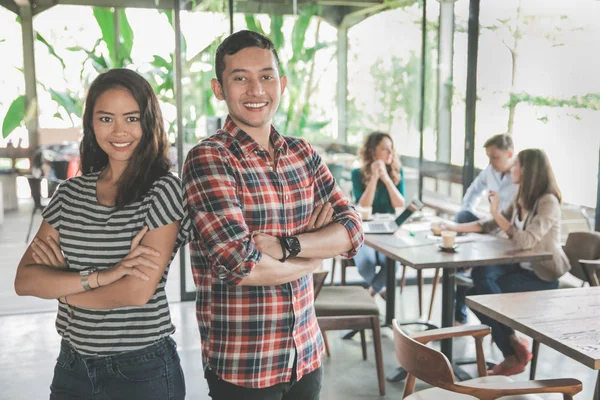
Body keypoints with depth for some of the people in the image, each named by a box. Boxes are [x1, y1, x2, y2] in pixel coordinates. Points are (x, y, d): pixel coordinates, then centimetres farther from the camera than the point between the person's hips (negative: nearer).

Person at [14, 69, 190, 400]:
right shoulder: (71, 193, 2)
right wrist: (100, 277, -21)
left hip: (142, 370, -4)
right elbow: (24, 281, -6)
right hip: (72, 366, 5)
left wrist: (59, 283, -7)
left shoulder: (163, 190, -12)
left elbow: (138, 292, -19)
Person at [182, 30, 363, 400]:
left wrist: (286, 246, -19)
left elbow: (353, 230, -1)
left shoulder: (303, 153, 5)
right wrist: (316, 254, -7)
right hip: (241, 367, -5)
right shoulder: (208, 159, -14)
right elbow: (239, 263, -23)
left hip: (307, 354, 6)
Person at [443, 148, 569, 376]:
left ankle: (514, 353, -1)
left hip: (544, 276, -7)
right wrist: (454, 227, 5)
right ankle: (513, 349, -13)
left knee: (481, 294, -19)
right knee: (481, 274, -21)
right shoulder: (521, 200, 6)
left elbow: (525, 240, -30)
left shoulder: (548, 202, -19)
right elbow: (489, 226, 12)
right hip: (523, 267, 7)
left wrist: (496, 213, -26)